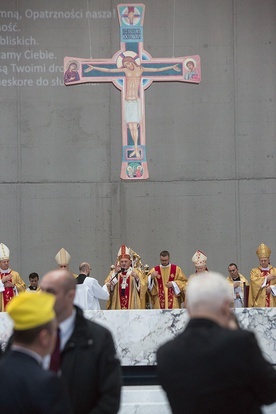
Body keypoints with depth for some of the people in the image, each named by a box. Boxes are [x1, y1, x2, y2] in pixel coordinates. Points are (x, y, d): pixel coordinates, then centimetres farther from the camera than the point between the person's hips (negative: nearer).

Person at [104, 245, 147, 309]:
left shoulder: (136, 272, 6)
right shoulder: (113, 273, 12)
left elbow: (142, 289, -7)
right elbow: (107, 286, -5)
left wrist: (137, 278, -25)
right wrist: (115, 273, -14)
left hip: (133, 306, -1)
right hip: (117, 306, 1)